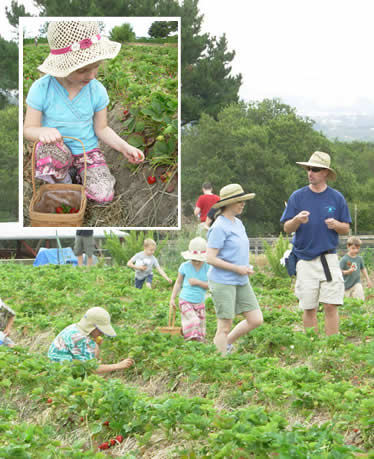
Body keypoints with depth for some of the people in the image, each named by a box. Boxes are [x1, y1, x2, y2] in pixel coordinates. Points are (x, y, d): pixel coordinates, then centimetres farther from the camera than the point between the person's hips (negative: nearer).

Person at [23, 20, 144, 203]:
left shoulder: (97, 90, -10)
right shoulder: (41, 89, -19)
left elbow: (101, 129, 1)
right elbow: (29, 129, -13)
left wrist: (124, 147, -15)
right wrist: (42, 132, -37)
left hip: (87, 149, 2)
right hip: (58, 149, -2)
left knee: (103, 195, -20)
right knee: (53, 150, -39)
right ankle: (61, 181, -3)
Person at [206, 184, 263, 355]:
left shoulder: (238, 223, 12)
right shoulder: (219, 227, -14)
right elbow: (210, 258, -17)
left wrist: (247, 267, 6)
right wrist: (238, 268, -16)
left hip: (241, 282, 8)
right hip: (223, 282, -8)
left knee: (256, 320, 4)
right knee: (225, 327, -2)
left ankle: (226, 344, 20)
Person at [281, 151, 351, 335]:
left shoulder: (336, 198, 6)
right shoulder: (297, 196, 5)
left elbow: (346, 229, 10)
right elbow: (287, 228, 3)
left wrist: (336, 224, -13)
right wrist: (297, 220, -19)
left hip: (329, 258, 0)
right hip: (305, 259, 0)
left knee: (331, 306, -7)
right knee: (309, 309, 3)